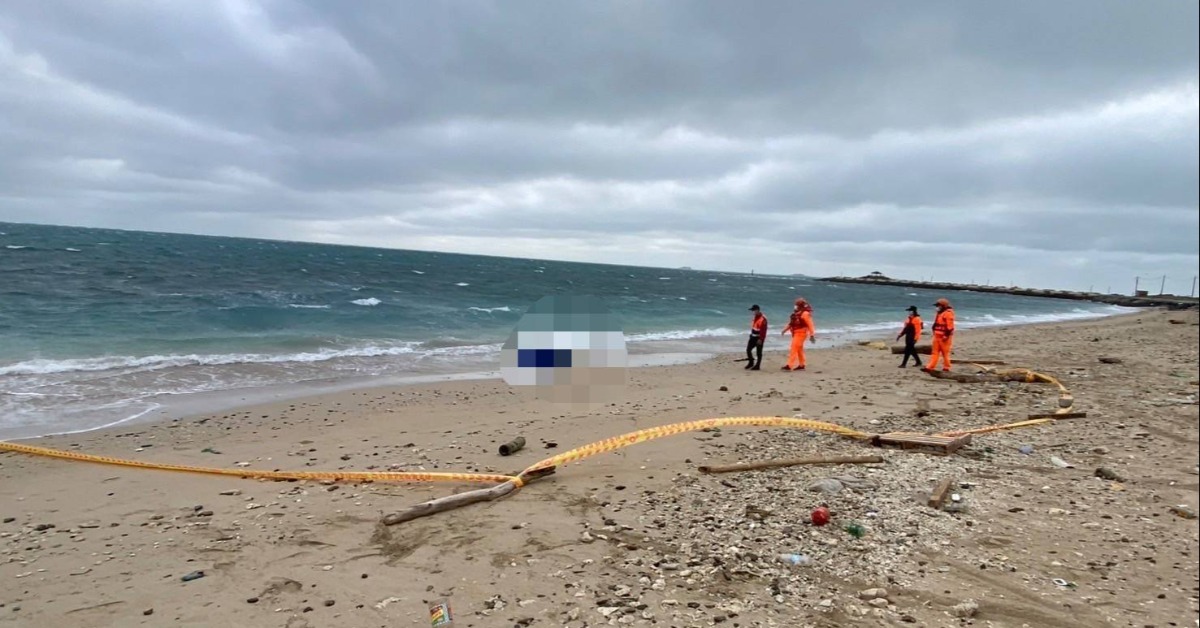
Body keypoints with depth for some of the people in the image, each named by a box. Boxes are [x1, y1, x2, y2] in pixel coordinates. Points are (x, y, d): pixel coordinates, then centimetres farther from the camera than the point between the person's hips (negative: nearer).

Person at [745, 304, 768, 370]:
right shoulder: (755, 317, 10)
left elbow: (763, 330, -22)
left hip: (759, 338, -9)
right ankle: (751, 362, 25)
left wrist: (760, 339, -22)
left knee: (759, 353, 1)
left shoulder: (763, 318, -20)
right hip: (753, 337, 9)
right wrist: (751, 334, 22)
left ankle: (757, 366, 9)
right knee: (748, 349, 9)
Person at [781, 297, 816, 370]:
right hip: (795, 333, 9)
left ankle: (789, 365, -18)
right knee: (799, 349, 15)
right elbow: (791, 323, 20)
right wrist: (785, 330, 16)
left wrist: (812, 334, -19)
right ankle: (801, 365, 25)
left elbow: (810, 325, -16)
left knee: (794, 348, -14)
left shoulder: (805, 314, -14)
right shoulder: (796, 313, 12)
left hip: (801, 333, -9)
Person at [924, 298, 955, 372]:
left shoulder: (948, 313, -12)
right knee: (935, 352, 5)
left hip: (944, 337, -9)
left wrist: (946, 335, -22)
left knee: (945, 353, -1)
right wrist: (934, 333, 22)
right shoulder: (939, 313, 18)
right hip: (937, 336, 9)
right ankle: (930, 367, 3)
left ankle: (946, 367, 6)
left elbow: (950, 326, -19)